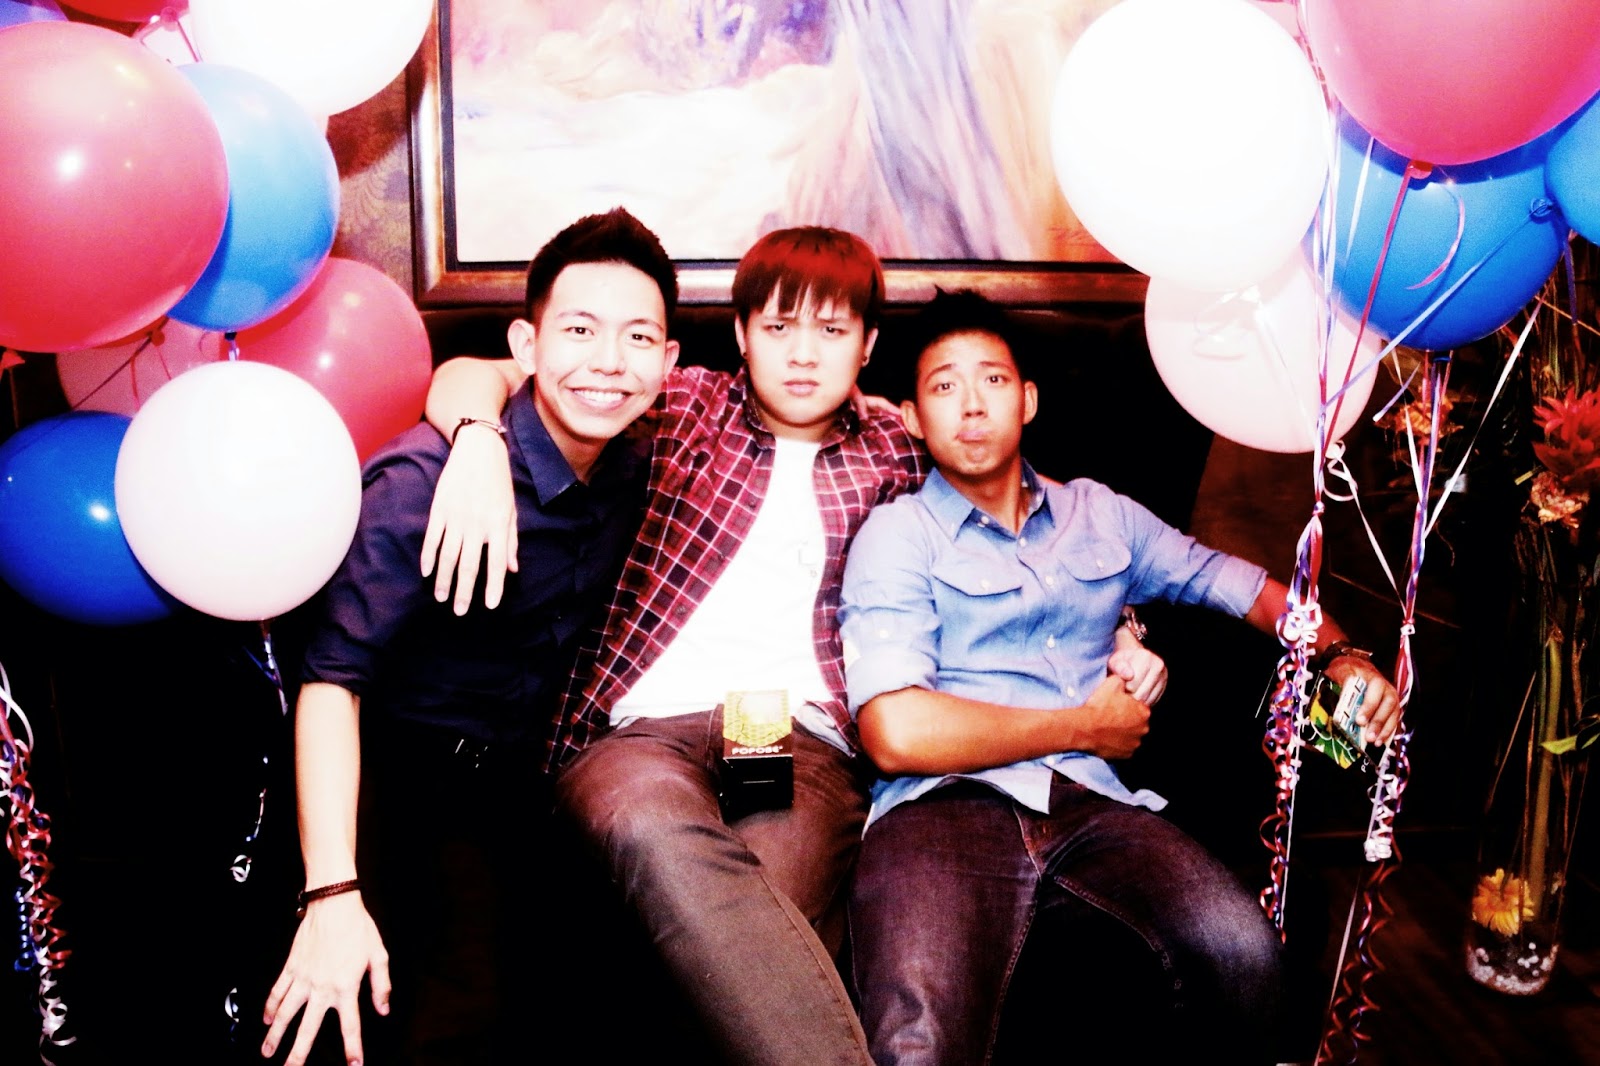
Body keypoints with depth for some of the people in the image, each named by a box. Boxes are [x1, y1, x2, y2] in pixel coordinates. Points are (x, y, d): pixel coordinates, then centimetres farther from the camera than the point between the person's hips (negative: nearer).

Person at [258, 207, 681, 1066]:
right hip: (425, 783, -5)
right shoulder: (426, 479, -22)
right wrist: (332, 895, -33)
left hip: (541, 778, 6)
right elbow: (334, 679, -25)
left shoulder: (639, 471, -2)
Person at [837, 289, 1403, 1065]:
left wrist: (1341, 655, 12)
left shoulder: (1098, 514, 23)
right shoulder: (898, 534, 6)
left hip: (1089, 808, 5)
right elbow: (896, 732, -8)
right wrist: (1087, 726, 1)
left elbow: (1240, 583, 32)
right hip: (945, 807, -4)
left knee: (1241, 953, -27)